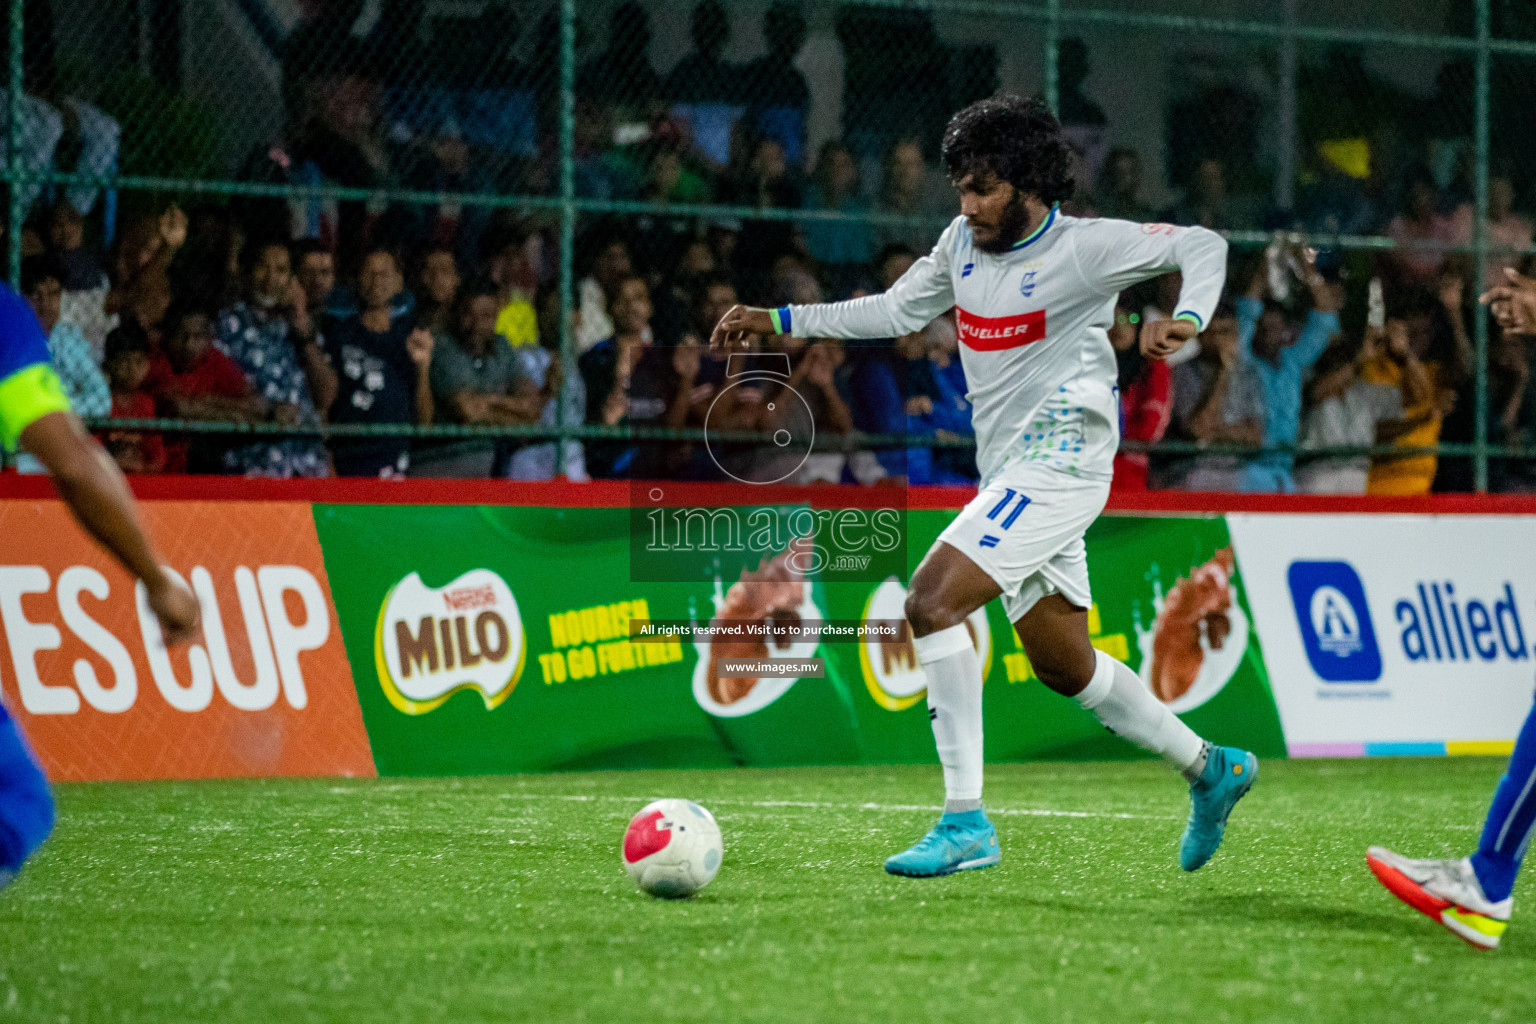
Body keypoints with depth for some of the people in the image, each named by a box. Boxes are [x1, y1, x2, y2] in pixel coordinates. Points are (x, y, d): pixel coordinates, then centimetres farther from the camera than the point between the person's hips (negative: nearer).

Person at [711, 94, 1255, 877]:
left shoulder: (1085, 247, -11)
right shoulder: (965, 241, 9)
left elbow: (1204, 245, -8)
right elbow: (898, 310, 19)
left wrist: (1187, 320, -27)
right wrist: (781, 321, 13)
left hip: (1059, 463, -9)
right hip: (1008, 473, 9)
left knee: (931, 601, -22)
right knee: (1063, 666, 16)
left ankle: (966, 822, -22)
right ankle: (1209, 769, 34)